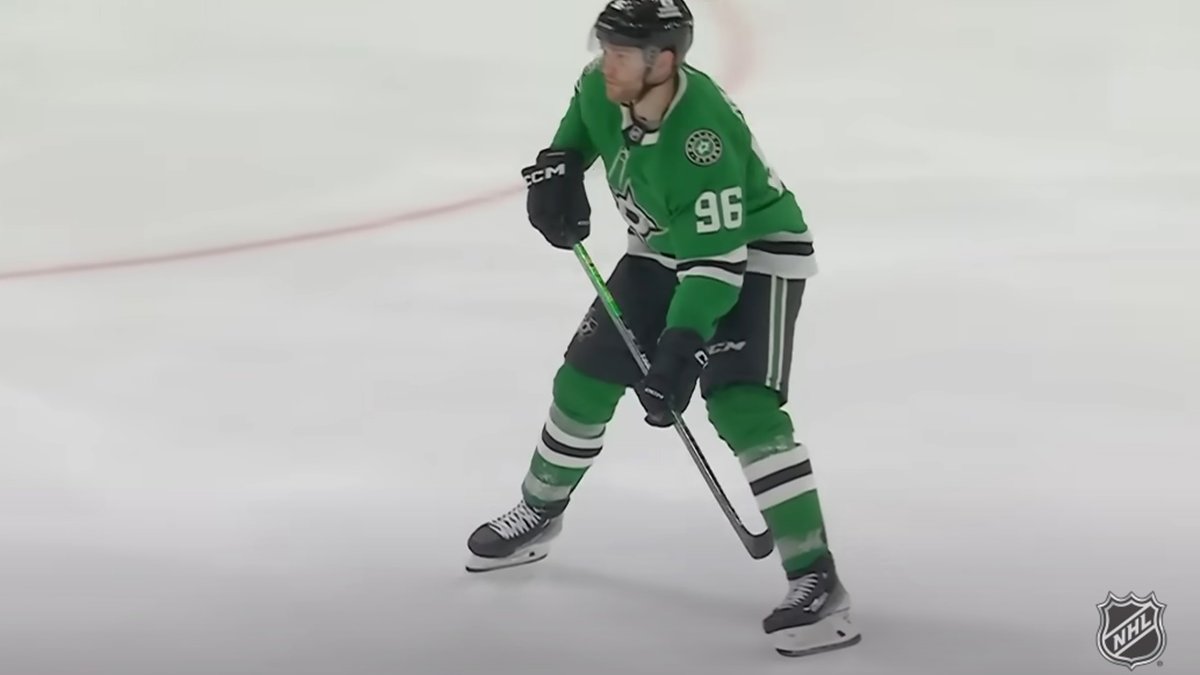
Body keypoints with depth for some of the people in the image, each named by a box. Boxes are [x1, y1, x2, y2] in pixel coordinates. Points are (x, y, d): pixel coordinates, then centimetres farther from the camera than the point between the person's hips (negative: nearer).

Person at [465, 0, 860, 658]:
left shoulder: (703, 134, -37)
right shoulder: (601, 87, -16)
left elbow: (718, 259, -35)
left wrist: (680, 347, -40)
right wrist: (557, 166, -6)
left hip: (754, 252, -8)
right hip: (664, 249, 8)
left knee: (740, 406, -24)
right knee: (584, 378, 10)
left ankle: (814, 579, -22)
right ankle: (538, 514, 35)